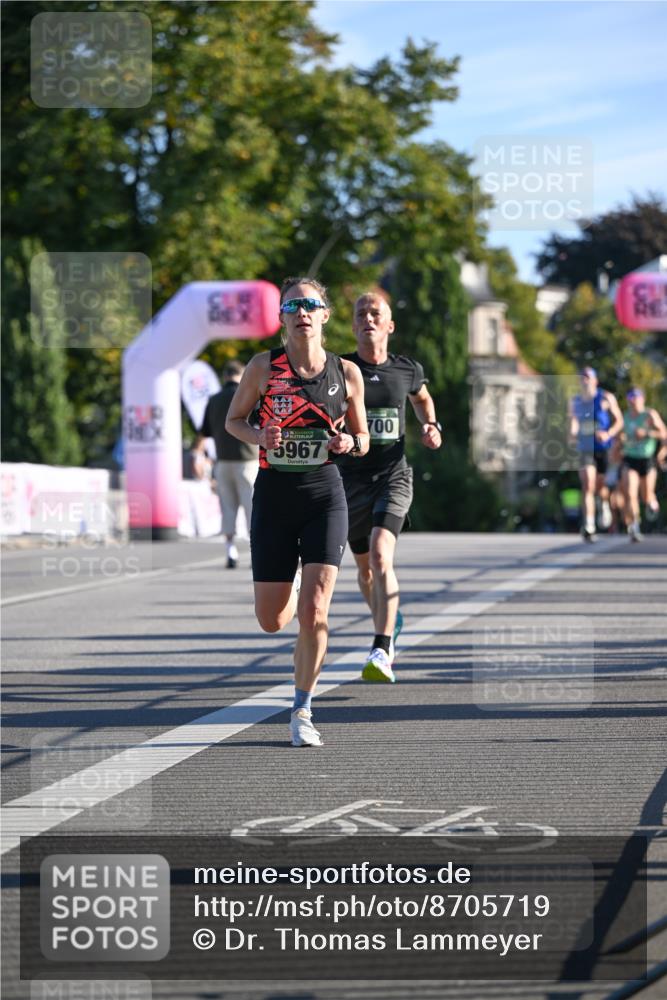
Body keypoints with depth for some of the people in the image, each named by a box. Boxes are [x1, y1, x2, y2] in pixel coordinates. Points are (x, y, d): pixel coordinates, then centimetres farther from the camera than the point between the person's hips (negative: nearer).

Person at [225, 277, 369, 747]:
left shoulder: (347, 373, 0)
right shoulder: (264, 366, -3)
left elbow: (363, 440, 11)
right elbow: (233, 419, 9)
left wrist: (348, 442, -12)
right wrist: (260, 436, -12)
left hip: (325, 495, 0)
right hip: (275, 494, 1)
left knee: (314, 610, -13)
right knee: (271, 620, 5)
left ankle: (302, 712, 2)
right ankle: (290, 592, 44)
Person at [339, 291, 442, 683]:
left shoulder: (407, 369, 3)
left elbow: (422, 398, 26)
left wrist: (431, 426, 7)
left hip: (394, 476, -2)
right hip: (352, 478, 2)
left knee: (381, 555, -23)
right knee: (365, 567, 14)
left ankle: (382, 652, -28)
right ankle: (390, 623, 45)